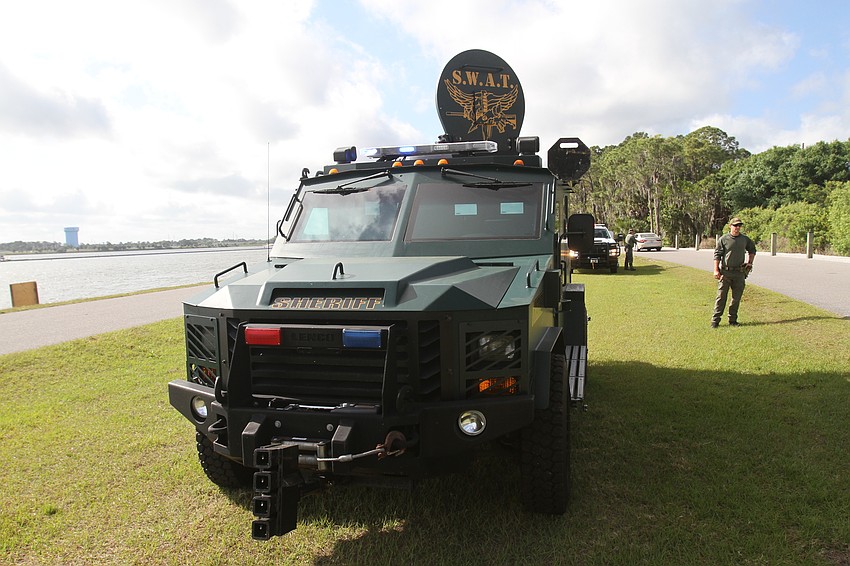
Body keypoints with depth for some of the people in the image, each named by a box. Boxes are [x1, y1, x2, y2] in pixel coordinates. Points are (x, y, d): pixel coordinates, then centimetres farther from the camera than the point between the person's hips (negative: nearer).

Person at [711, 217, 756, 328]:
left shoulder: (745, 239, 9)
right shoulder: (723, 239, -2)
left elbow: (752, 250, 28)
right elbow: (717, 255, -3)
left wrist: (750, 262, 16)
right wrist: (716, 270, -10)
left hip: (739, 273, 4)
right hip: (725, 272, -4)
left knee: (736, 298, 7)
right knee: (721, 297, -3)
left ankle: (733, 320, 15)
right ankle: (715, 320, 0)